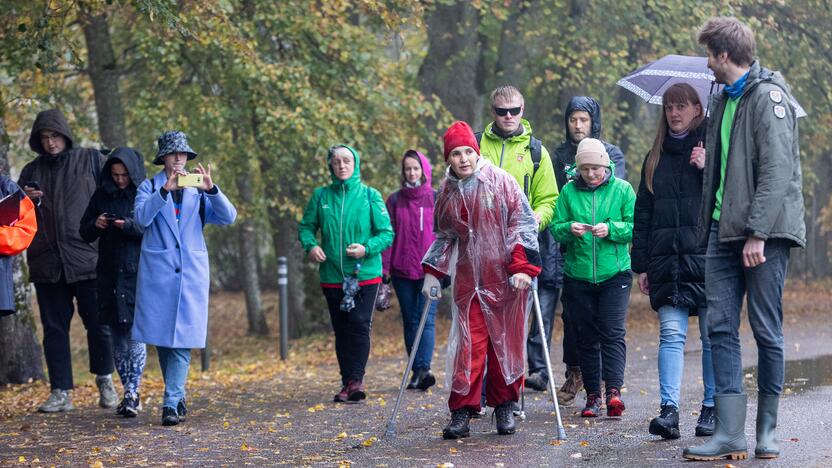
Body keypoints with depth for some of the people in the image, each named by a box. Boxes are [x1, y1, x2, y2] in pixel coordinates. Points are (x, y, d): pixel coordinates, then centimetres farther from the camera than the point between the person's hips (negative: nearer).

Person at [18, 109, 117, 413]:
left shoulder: (91, 160, 6)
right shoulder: (32, 171, 15)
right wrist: (27, 201, -4)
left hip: (88, 257, -3)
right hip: (46, 260, 3)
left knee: (98, 323, -1)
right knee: (54, 327, 4)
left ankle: (105, 381, 19)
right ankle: (61, 393, 8)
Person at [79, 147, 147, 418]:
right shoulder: (101, 195, 10)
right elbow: (85, 233, 15)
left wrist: (130, 225, -21)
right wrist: (95, 225, -7)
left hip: (137, 273, -5)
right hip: (109, 273, 5)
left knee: (134, 332, -10)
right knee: (117, 334, 6)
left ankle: (132, 393, -11)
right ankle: (130, 393, 14)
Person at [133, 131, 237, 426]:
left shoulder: (198, 191, 10)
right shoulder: (150, 187, 7)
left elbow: (228, 217, -3)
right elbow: (141, 217, -12)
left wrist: (211, 189, -19)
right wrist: (165, 190, -24)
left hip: (191, 272, 0)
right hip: (158, 271, 0)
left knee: (183, 339, -8)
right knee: (161, 336, 3)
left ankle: (171, 403, -10)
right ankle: (177, 395, 21)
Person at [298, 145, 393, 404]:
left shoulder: (370, 196, -1)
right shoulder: (321, 196, 5)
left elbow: (387, 233, -1)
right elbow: (306, 226, 10)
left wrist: (367, 248, -18)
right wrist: (310, 245, -11)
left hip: (365, 274, -3)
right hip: (332, 275, 3)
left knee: (359, 325, -12)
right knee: (341, 331, 7)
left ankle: (356, 379, -11)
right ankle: (348, 382, 13)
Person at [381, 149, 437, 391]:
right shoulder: (394, 200, 7)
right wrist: (384, 268, 0)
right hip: (402, 271, 2)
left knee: (427, 319, -13)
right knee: (410, 321, 6)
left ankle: (424, 368, -22)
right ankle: (417, 371, 11)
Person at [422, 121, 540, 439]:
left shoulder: (500, 181, -4)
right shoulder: (447, 192, 9)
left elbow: (524, 221, -6)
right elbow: (444, 237, 21)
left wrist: (523, 266, -14)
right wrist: (432, 273, 14)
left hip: (506, 279, -2)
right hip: (469, 279, 3)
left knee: (506, 342, 4)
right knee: (468, 344, -4)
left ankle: (504, 407, 17)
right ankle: (462, 412, 0)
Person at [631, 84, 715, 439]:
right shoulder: (657, 156, 16)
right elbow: (642, 213, 17)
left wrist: (708, 169, -15)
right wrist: (641, 265, 12)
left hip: (708, 256, -3)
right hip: (667, 260, 3)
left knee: (713, 336, 1)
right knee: (671, 333, -5)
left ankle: (711, 409, 9)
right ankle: (669, 409, -11)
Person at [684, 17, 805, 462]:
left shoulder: (768, 97, -8)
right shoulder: (723, 100, 18)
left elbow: (777, 170, -16)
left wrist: (757, 233, -20)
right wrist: (708, 228, 11)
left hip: (764, 235, -8)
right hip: (725, 231, 8)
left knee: (766, 331, 0)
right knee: (721, 328, 0)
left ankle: (767, 428, 11)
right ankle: (730, 433, -1)